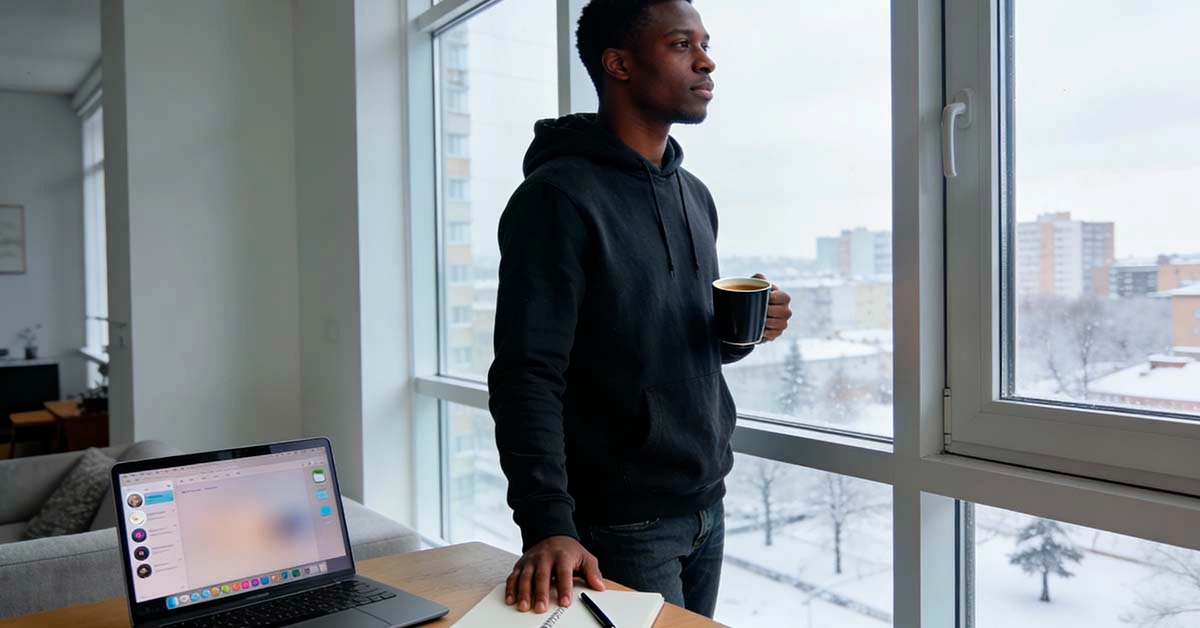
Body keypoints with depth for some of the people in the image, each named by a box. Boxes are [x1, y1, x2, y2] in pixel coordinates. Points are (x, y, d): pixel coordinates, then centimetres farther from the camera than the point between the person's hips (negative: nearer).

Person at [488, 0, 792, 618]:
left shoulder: (694, 196, 10)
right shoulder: (558, 196, -15)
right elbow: (527, 376, -20)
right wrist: (548, 524, -29)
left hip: (707, 508, 8)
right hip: (623, 525, -7)